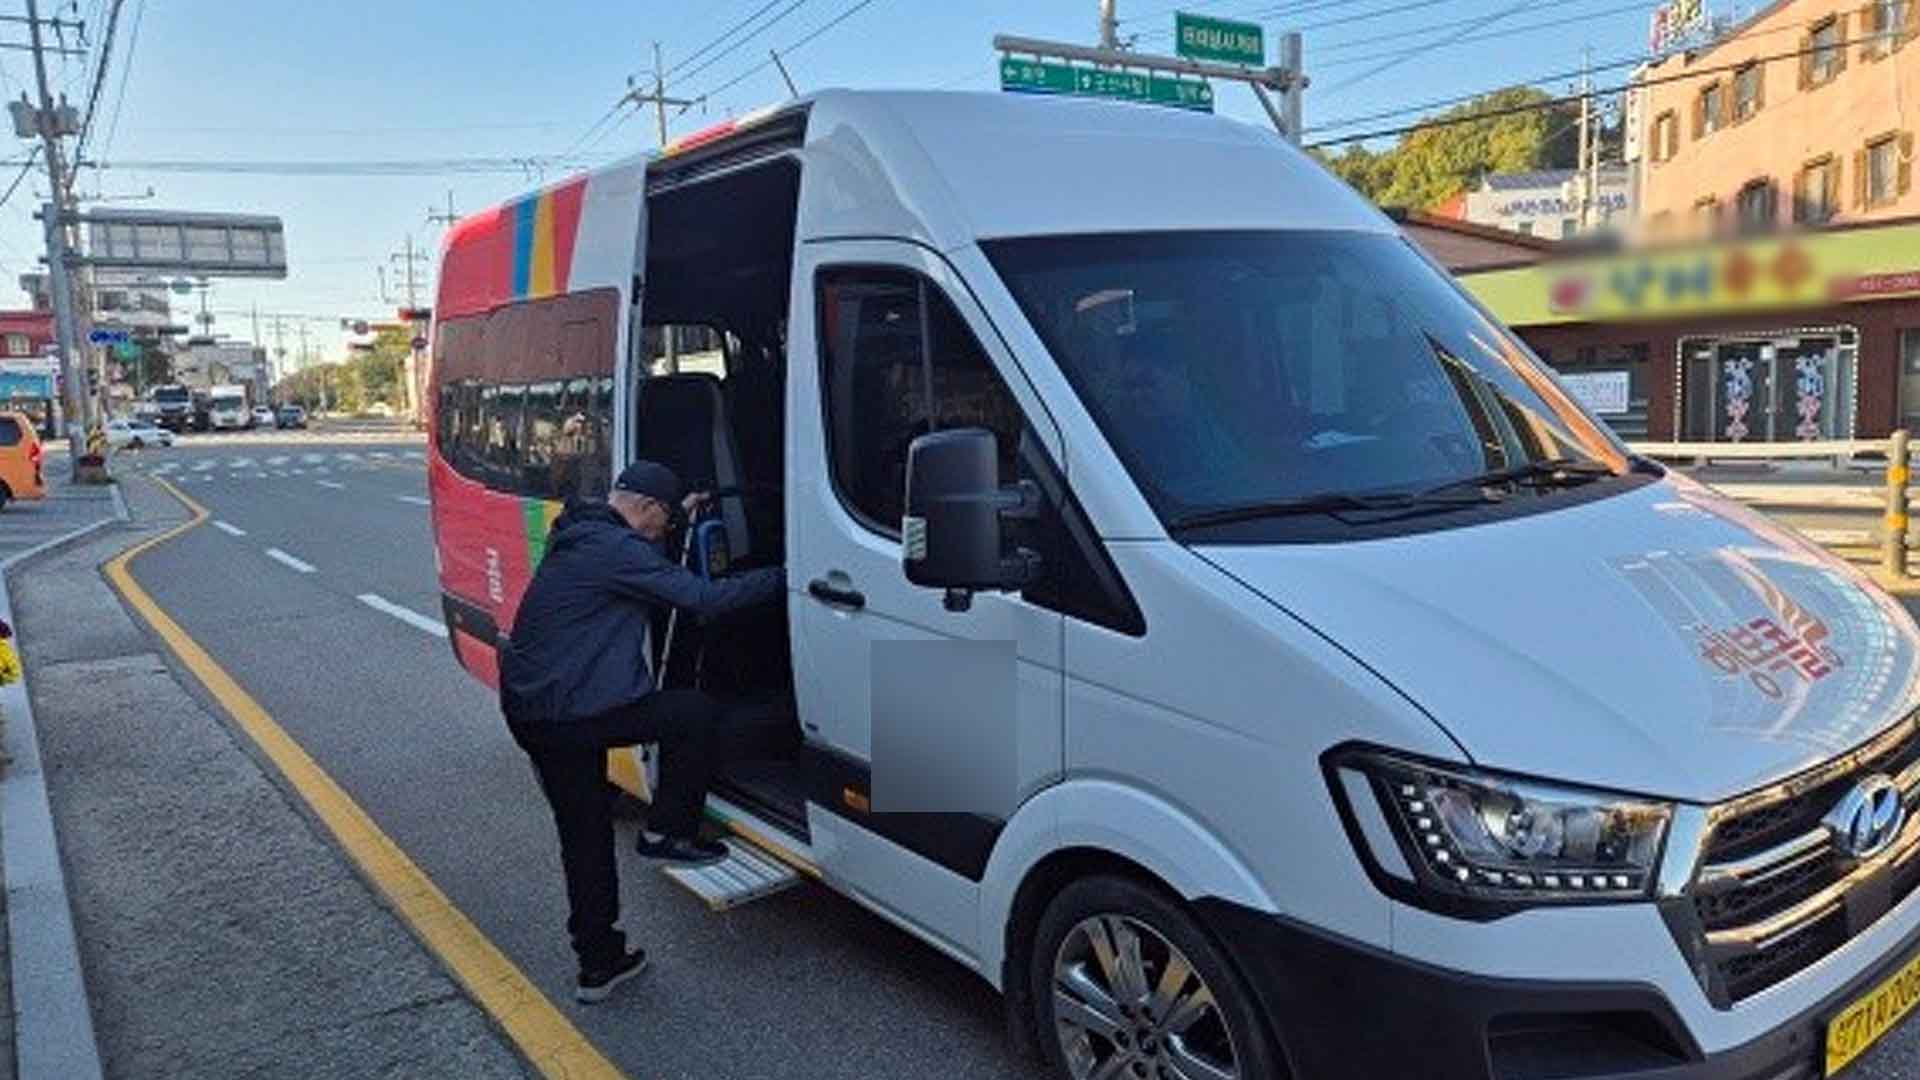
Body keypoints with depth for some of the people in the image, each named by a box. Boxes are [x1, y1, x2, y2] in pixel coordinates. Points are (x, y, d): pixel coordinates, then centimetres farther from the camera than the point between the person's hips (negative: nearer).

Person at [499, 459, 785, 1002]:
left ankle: (598, 963, 24)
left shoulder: (578, 537, 15)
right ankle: (667, 831, 9)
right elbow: (704, 598, -20)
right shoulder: (615, 550, -17)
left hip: (528, 710, 10)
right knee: (702, 715, 0)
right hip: (574, 715, -10)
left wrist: (680, 515, 38)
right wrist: (782, 577, -10)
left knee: (584, 834, 16)